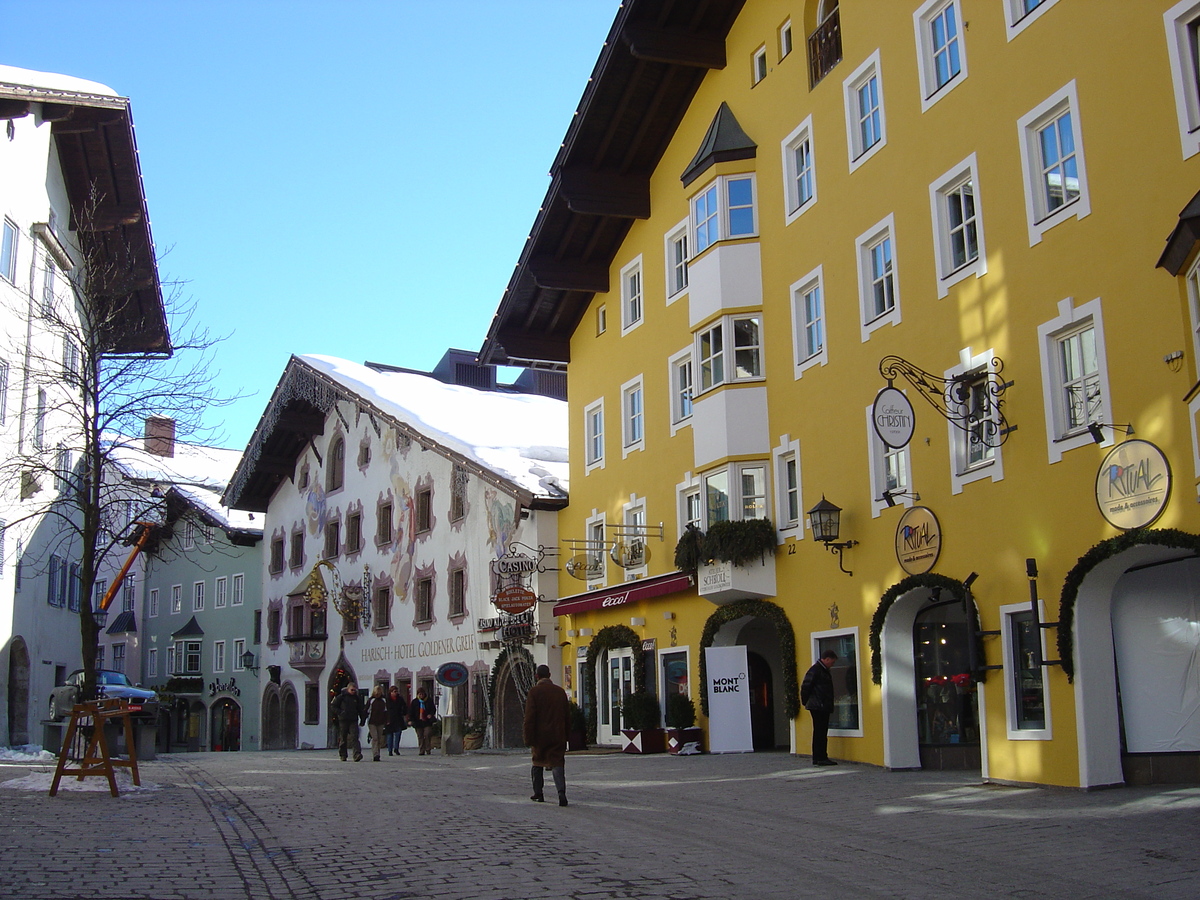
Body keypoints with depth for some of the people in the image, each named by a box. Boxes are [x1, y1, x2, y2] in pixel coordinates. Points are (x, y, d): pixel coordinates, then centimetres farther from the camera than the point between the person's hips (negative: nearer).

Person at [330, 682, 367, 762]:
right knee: (343, 738, 5)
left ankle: (357, 755, -22)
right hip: (343, 720, -1)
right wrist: (339, 712, -9)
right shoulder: (341, 697, 1)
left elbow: (361, 709, 19)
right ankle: (343, 755, 17)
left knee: (354, 737, -12)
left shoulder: (357, 698, 11)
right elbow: (332, 706, 4)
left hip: (353, 720, 1)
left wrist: (362, 719, 12)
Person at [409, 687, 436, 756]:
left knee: (427, 735, -12)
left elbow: (433, 709, 10)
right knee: (420, 737, 4)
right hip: (418, 722, 2)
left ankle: (428, 750, -1)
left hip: (427, 722, -1)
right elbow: (411, 711, 6)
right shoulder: (415, 701, 6)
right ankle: (421, 751, 9)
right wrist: (410, 720, -6)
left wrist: (431, 714, -11)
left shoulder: (429, 701, 4)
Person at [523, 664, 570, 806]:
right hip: (558, 735, 2)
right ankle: (561, 792, -21)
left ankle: (538, 794, 21)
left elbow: (529, 717, -11)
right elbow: (567, 716, 11)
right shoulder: (560, 691, 5)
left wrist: (528, 737, -8)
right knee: (557, 764, -2)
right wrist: (565, 734, 20)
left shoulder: (534, 691, -7)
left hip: (540, 736, -2)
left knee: (538, 764, 15)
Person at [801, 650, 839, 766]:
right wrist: (806, 701, -8)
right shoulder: (815, 670, -13)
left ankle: (818, 758, 16)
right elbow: (805, 686, -16)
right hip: (817, 707, -10)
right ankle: (821, 758, -7)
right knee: (820, 733, -8)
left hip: (823, 708, 10)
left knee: (821, 733, 11)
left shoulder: (824, 670, 19)